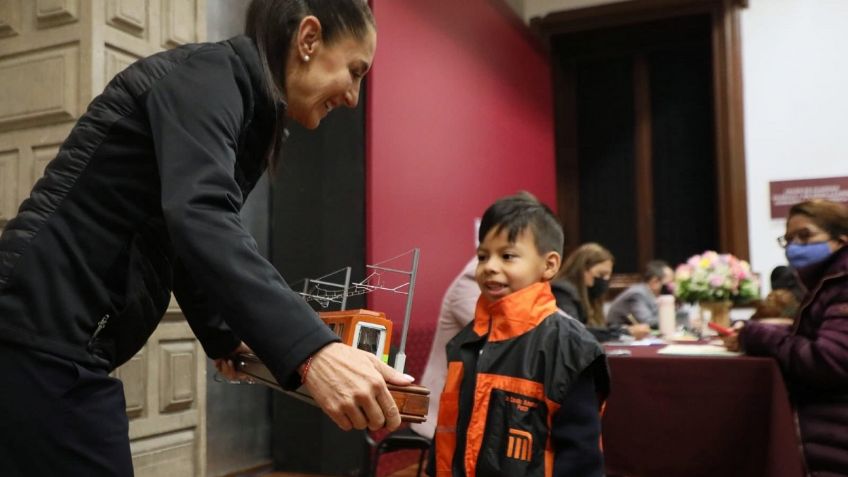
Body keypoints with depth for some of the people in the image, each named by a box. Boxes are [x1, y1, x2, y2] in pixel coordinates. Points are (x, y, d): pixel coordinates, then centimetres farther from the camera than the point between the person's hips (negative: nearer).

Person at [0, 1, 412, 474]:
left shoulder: (247, 110, 15)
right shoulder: (207, 72, -13)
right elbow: (198, 218, -31)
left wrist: (223, 338, 26)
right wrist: (311, 350, -41)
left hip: (67, 342, 10)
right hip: (42, 337, -10)